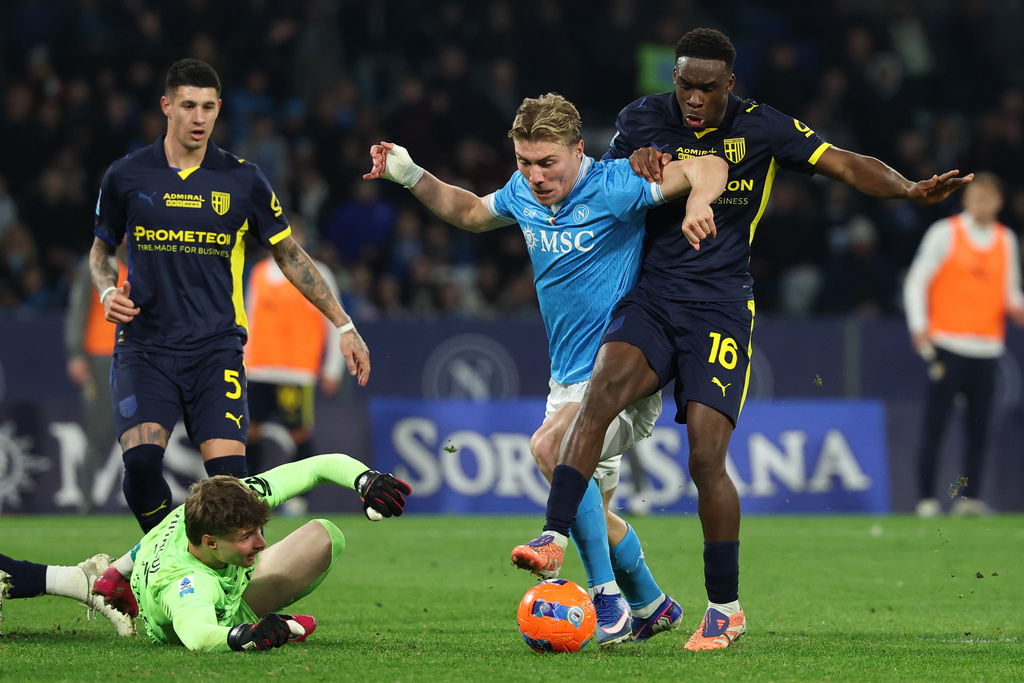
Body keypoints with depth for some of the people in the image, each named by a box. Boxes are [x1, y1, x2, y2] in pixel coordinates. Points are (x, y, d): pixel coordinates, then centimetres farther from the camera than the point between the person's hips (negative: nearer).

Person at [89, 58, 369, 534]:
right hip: (144, 347, 0)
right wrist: (108, 292, -2)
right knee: (141, 460, -19)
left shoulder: (242, 181, 4)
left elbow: (290, 255, 11)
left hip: (215, 350, 0)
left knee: (228, 472, -16)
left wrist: (344, 325, 8)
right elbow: (101, 249, 20)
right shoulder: (126, 177, 4)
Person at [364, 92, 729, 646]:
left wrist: (698, 204, -41)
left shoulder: (612, 187, -17)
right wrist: (411, 176, 13)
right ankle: (651, 606, 39)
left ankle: (607, 597, -26)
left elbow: (707, 167, -20)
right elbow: (471, 213, 25)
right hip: (569, 377, 8)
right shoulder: (523, 194, 3)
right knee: (590, 509, 17)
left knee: (550, 446, -31)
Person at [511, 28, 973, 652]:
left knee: (706, 456, -12)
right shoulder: (642, 120, 6)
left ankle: (726, 606, 4)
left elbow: (846, 165, -3)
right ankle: (553, 539, -32)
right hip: (651, 299, 2)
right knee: (603, 386, -29)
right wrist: (633, 166, -9)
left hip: (721, 307, -2)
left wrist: (911, 190, -19)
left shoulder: (760, 128, 0)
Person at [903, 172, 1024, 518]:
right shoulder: (944, 233, 2)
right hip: (947, 343, -4)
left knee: (979, 424, 0)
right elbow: (916, 281, 3)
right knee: (935, 423, -6)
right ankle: (926, 498, -3)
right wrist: (919, 327, -6)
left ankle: (971, 496, 3)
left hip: (987, 346, 4)